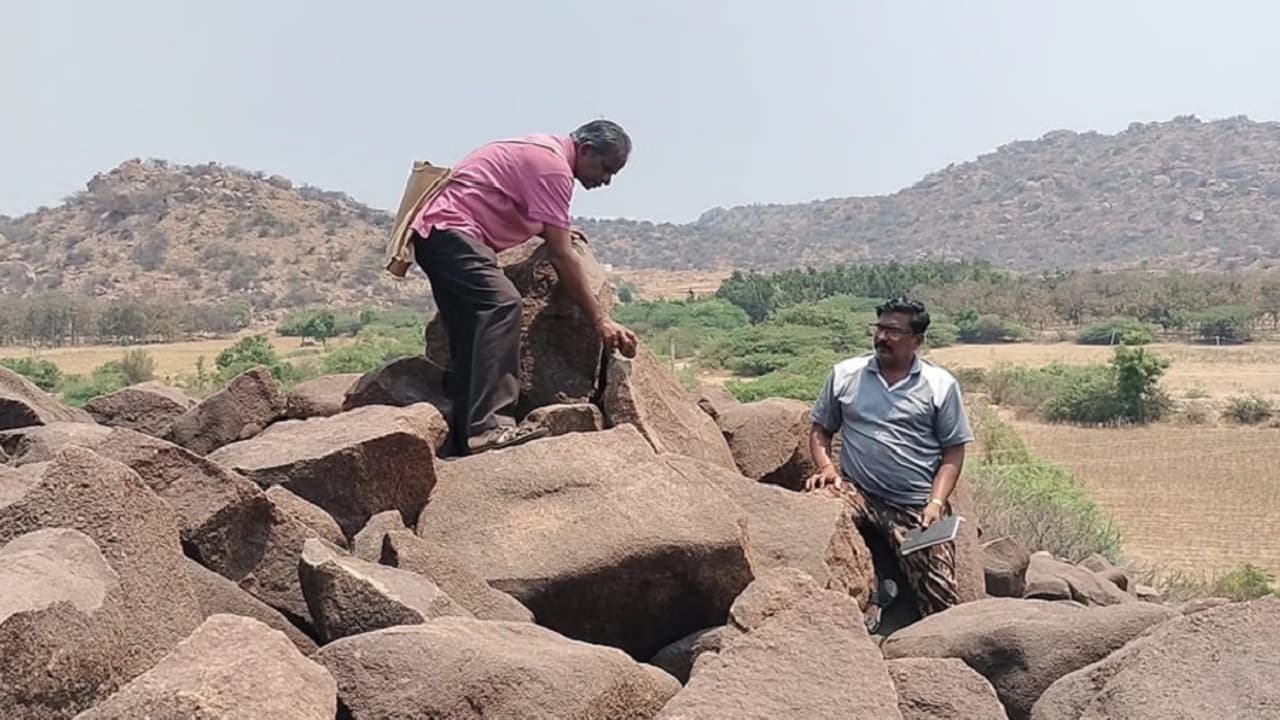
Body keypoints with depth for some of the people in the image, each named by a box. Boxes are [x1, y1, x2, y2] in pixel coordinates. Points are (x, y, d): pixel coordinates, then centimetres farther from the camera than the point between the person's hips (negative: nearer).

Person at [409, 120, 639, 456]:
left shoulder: (542, 151, 19)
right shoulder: (553, 164, -13)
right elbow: (561, 255, -17)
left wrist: (558, 231, 14)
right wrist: (600, 319, -16)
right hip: (450, 230, -11)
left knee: (471, 336, 7)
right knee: (501, 304, -28)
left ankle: (465, 435, 7)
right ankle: (489, 426, -38)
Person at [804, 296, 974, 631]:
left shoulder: (941, 385, 4)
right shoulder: (844, 374, 8)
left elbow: (953, 452, 4)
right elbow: (821, 428, 14)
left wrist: (936, 503, -10)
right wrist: (825, 467, -7)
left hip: (917, 507, -1)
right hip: (859, 495, 1)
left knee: (941, 600, -14)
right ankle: (873, 591, -12)